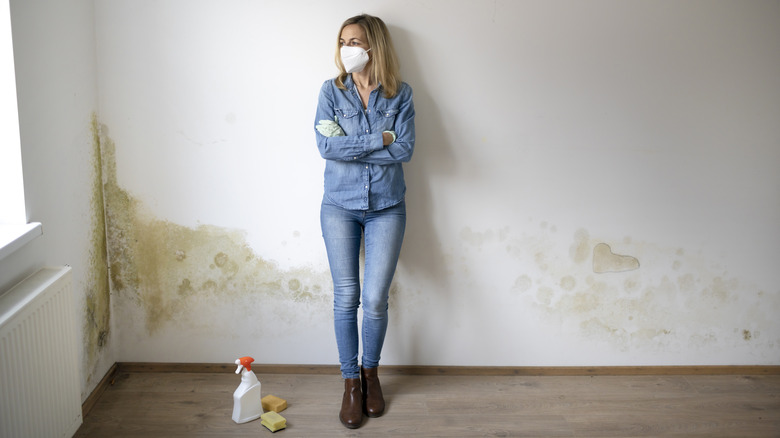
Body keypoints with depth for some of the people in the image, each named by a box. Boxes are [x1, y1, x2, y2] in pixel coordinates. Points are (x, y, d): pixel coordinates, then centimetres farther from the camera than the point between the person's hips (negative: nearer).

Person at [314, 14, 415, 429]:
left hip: (386, 207, 0)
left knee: (375, 299, -4)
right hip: (340, 206, 1)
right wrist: (378, 139, -14)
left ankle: (371, 372, 22)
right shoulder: (331, 91, 1)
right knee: (346, 297, 2)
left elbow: (405, 148, -11)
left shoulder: (399, 94, 1)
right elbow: (326, 146, -11)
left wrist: (349, 145, -13)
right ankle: (350, 380, 18)